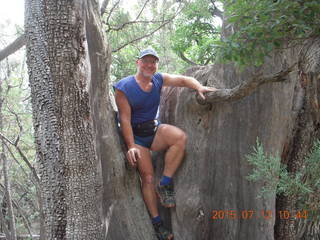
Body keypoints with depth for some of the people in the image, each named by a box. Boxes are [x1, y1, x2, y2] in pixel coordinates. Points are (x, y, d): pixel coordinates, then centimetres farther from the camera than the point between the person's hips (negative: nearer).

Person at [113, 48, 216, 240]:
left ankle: (165, 184, -16)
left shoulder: (159, 79, 1)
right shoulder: (124, 87, -12)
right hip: (136, 136, -4)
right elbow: (125, 119, -15)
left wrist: (199, 87, -17)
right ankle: (157, 223, 0)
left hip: (155, 130, 4)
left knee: (180, 137, -27)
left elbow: (183, 79, 6)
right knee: (148, 177, -10)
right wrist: (131, 146, -21)